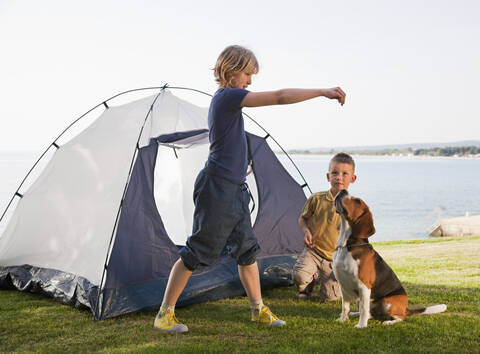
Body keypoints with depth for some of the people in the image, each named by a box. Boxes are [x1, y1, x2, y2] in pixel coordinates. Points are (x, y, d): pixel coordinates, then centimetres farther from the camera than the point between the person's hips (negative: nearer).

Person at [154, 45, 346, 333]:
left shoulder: (225, 99, 15)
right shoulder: (228, 96, -15)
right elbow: (280, 97, -20)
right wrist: (323, 92, -15)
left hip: (235, 191, 10)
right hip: (217, 189, -10)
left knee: (247, 250, 13)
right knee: (197, 253, -2)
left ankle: (259, 309, 25)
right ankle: (165, 314, 9)